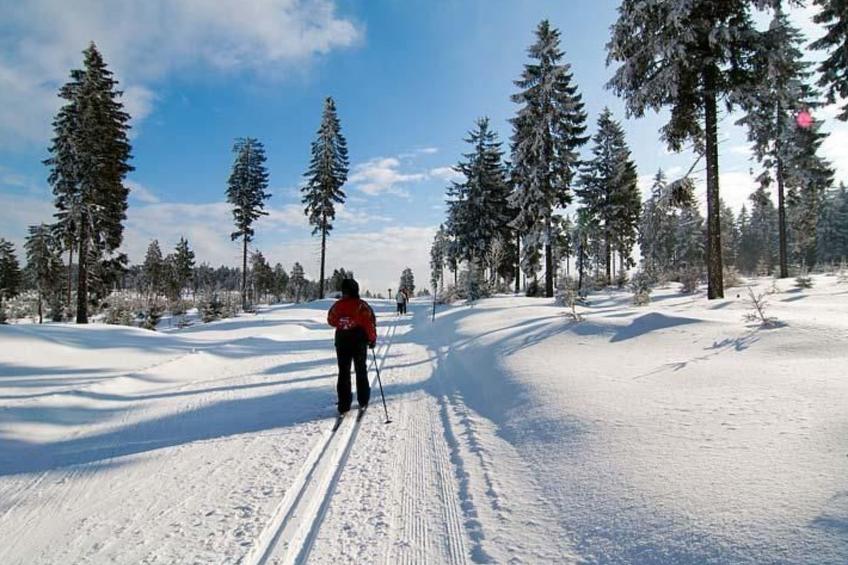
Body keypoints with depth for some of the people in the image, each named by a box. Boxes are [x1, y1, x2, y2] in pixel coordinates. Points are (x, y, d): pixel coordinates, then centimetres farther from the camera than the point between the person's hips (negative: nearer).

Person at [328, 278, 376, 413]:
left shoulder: (337, 305, -6)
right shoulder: (362, 305, -15)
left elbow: (331, 321, 7)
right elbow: (370, 323, -14)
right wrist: (372, 339, -1)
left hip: (341, 342, 2)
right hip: (359, 341, -2)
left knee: (343, 372, 10)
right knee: (361, 371, 16)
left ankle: (344, 404, 6)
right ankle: (363, 400, 23)